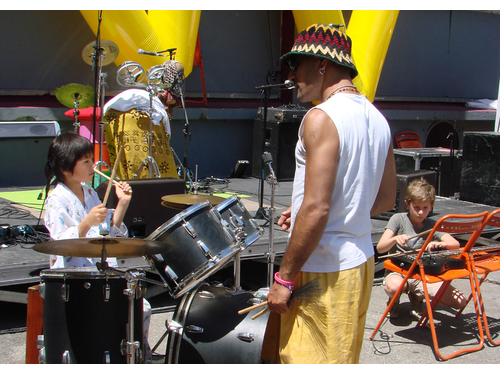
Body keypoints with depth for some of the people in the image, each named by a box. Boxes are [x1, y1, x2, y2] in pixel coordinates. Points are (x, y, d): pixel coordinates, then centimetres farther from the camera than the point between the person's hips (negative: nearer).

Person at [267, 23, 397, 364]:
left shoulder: (321, 119, -18)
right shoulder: (376, 118, 9)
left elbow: (317, 209, -24)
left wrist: (284, 278, -15)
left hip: (324, 272, -9)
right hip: (361, 262, 9)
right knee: (344, 355, 20)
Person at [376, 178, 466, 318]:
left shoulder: (432, 225, 4)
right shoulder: (398, 219, -4)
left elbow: (455, 244, -11)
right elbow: (380, 248, -12)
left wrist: (439, 244, -33)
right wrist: (395, 239, -32)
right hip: (397, 272, -3)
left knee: (460, 301, -14)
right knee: (394, 287, -41)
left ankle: (417, 297, 11)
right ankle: (394, 300, -1)